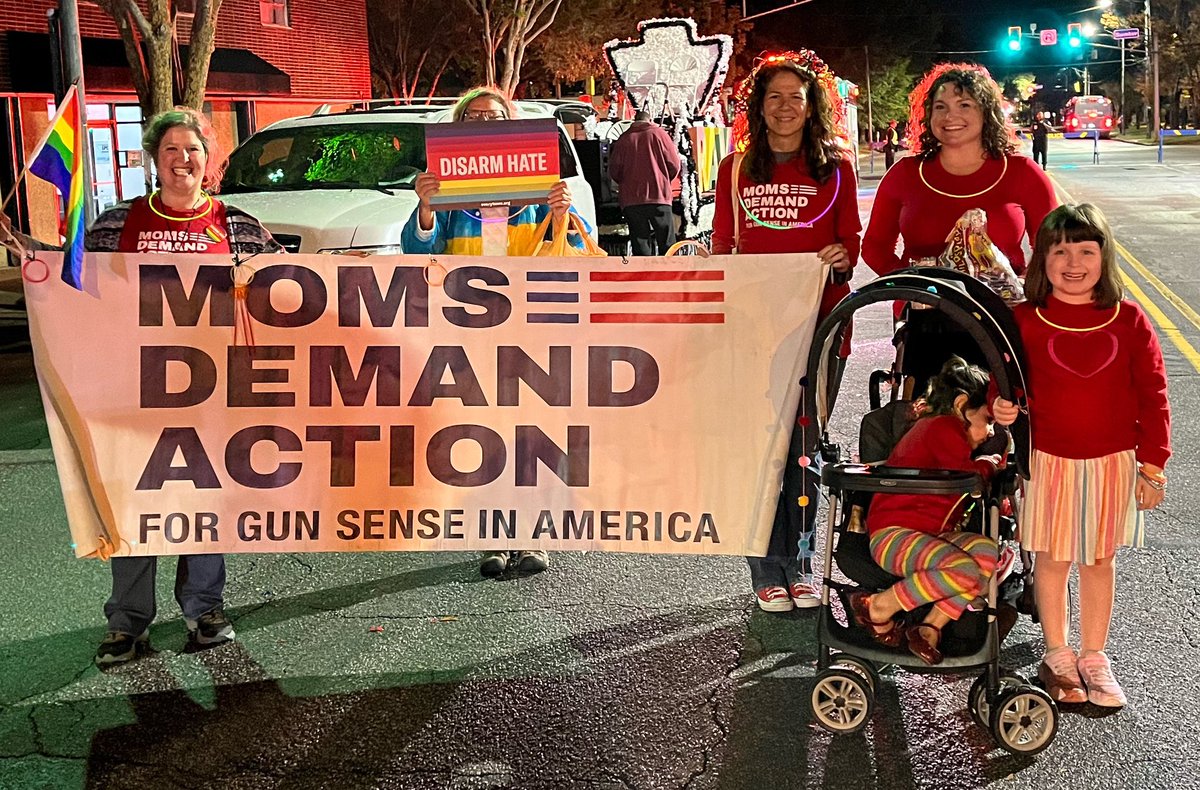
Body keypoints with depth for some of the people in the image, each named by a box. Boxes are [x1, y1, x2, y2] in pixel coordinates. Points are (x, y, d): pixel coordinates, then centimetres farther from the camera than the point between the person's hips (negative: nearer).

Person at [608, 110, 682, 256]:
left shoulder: (624, 139, 6)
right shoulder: (659, 134, 2)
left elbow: (614, 170, 6)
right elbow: (675, 165, 1)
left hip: (631, 200, 2)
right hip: (659, 196, -2)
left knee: (640, 246, 3)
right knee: (667, 244, 2)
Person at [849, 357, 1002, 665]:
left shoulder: (935, 425, 24)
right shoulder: (944, 427, -8)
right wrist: (991, 463, 3)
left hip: (932, 533, 10)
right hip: (893, 534, -10)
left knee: (989, 553, -17)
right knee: (964, 571, -33)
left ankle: (931, 627, -12)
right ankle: (877, 606, -13)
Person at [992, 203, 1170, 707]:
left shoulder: (1129, 321, -4)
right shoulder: (1025, 321, -7)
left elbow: (1152, 395, -1)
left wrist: (1152, 464, -2)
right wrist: (1001, 406, -21)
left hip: (1113, 462, 1)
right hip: (1049, 460, -1)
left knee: (1099, 560, 14)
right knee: (1052, 559, 11)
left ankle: (1094, 655, 29)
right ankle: (1057, 654, 28)